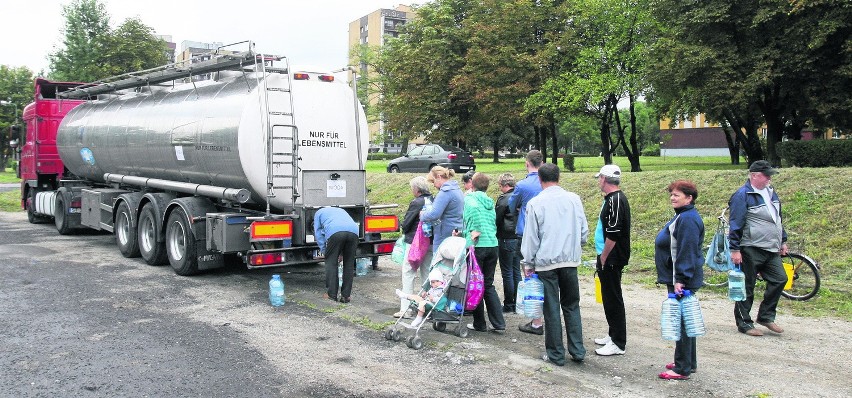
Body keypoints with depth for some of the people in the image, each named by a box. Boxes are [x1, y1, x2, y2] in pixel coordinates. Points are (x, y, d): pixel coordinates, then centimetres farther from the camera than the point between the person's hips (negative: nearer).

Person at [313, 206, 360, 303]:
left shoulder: (319, 213, 33)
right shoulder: (341, 210, 44)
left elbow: (318, 232, 26)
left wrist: (323, 251, 29)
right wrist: (341, 252, 43)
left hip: (335, 231, -4)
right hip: (354, 231, 4)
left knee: (331, 263, 8)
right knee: (349, 264, 12)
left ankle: (332, 294, 7)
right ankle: (346, 295, 14)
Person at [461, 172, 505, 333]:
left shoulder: (469, 198, -2)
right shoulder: (490, 202, 16)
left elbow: (474, 208, -25)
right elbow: (494, 224, 15)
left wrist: (477, 231, -17)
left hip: (477, 246, -6)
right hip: (493, 245, 6)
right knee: (488, 285, 16)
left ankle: (479, 324, 14)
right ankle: (499, 324, 12)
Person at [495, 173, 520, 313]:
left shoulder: (504, 198, -15)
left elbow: (496, 219, -13)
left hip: (506, 239, -7)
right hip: (519, 238, 7)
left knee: (507, 273, 1)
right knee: (516, 271, 14)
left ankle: (509, 305, 7)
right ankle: (518, 303, 20)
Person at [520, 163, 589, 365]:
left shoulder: (535, 203, -7)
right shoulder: (574, 199, 2)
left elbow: (530, 237, -4)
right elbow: (584, 231, 8)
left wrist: (528, 263, 5)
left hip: (546, 262, -3)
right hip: (570, 261, 3)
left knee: (552, 309, 5)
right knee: (572, 306, 14)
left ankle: (556, 354, 10)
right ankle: (577, 350, 14)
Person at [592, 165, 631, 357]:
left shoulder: (615, 200, -19)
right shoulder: (613, 198, 13)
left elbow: (613, 234, -24)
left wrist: (604, 257, -16)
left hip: (611, 259, -10)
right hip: (609, 259, 10)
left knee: (613, 299, -4)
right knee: (609, 297, 18)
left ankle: (618, 343, 3)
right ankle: (614, 335, 30)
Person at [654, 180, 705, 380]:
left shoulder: (688, 219, -18)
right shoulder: (681, 216, 15)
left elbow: (687, 252, -24)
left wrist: (680, 280, -25)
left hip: (682, 279, -11)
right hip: (677, 278, 11)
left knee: (681, 321, -5)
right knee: (684, 321, 17)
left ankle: (683, 369, 2)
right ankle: (688, 362, 28)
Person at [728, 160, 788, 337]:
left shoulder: (770, 192, 14)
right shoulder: (743, 195, -12)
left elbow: (778, 218, 24)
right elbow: (736, 224, -15)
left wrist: (783, 241, 24)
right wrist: (735, 249, -17)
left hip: (771, 249, 8)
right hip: (751, 249, -8)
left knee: (780, 279, 8)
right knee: (747, 287, 1)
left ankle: (766, 316, 21)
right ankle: (744, 323, 11)